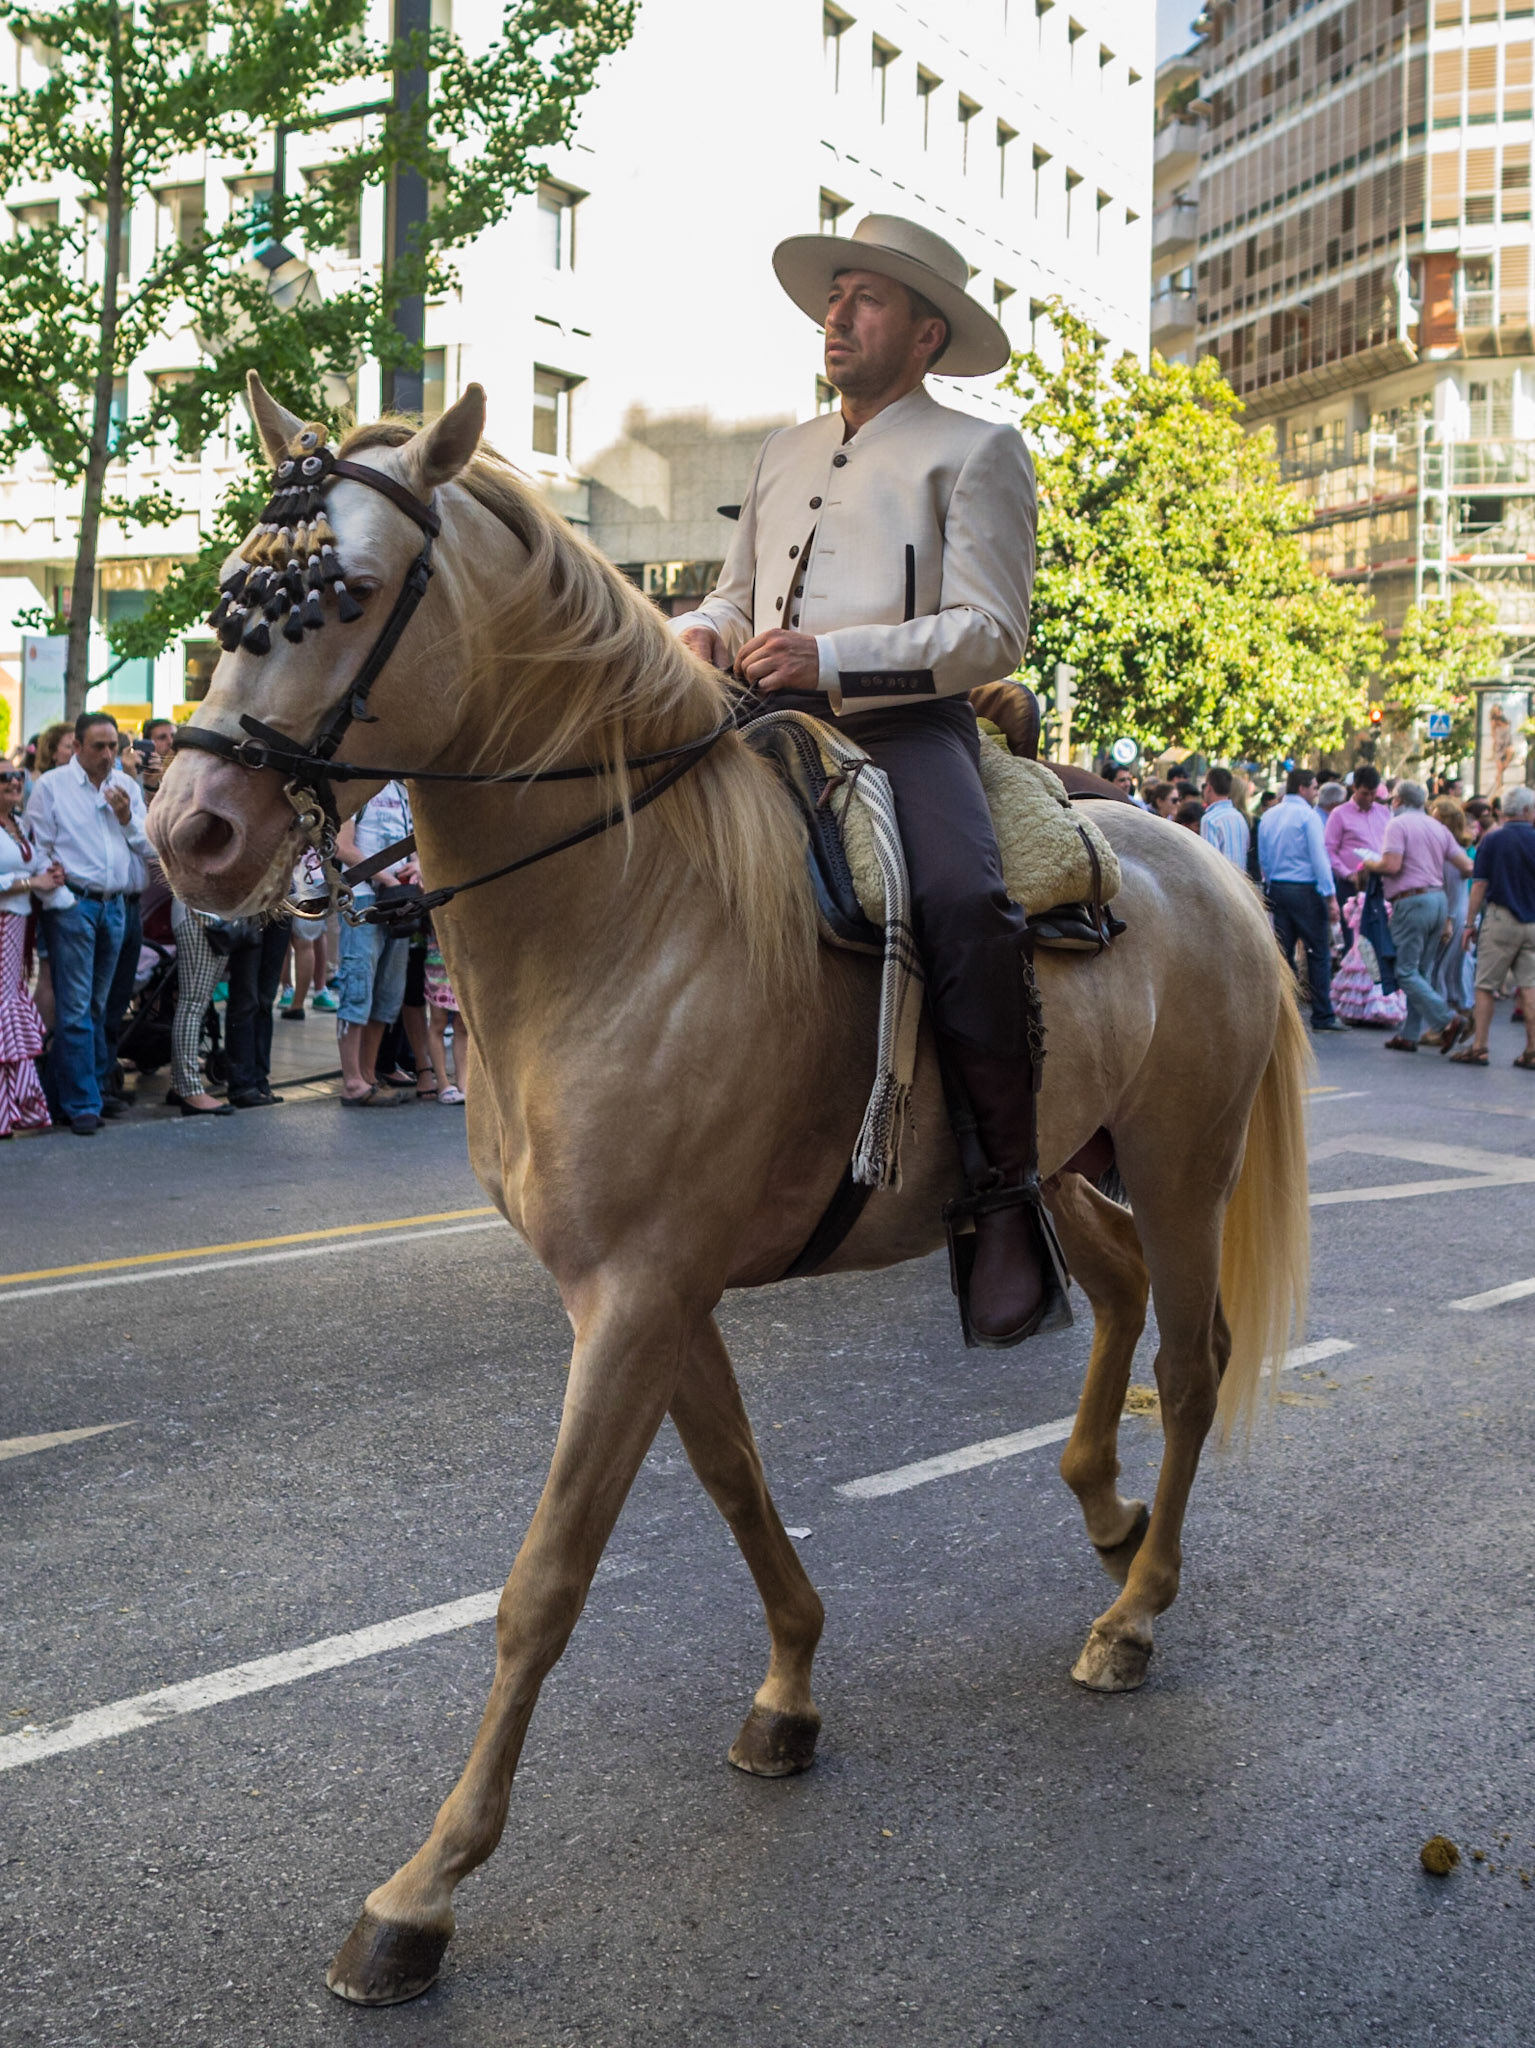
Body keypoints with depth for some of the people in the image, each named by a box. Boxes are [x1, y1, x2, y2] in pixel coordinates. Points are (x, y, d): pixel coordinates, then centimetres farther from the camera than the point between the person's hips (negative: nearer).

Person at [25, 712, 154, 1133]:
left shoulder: (125, 786, 10)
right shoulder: (52, 785, -3)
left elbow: (151, 849, 9)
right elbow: (37, 849, -3)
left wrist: (127, 817, -7)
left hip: (114, 905, 5)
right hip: (73, 905, -5)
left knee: (98, 1005, 15)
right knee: (75, 1009, -5)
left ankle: (98, 1086, 25)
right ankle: (81, 1104, -3)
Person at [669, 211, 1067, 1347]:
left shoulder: (977, 451, 6)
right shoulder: (785, 452, 25)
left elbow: (990, 632, -5)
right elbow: (736, 593, 31)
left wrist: (832, 656, -18)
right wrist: (702, 636, 5)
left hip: (908, 725, -6)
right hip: (775, 726, 6)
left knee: (964, 901, -33)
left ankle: (1009, 1191, -24)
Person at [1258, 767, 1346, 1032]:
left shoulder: (1268, 817, 11)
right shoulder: (1307, 815, -10)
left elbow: (1263, 858, 14)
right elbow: (1319, 857, -13)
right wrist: (1331, 896, -13)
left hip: (1277, 889, 6)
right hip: (1305, 889, -6)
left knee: (1283, 952, 8)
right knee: (1319, 953, 0)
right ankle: (1322, 1016, 0)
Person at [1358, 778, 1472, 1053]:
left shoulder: (1398, 824, -6)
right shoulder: (1437, 827, 14)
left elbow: (1392, 865, -18)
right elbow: (1467, 867, 10)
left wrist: (1370, 865, 3)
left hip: (1412, 902, -7)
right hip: (1439, 899, 7)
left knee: (1407, 971, -3)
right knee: (1420, 971, 12)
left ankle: (1446, 1020, -16)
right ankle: (1409, 1034, 12)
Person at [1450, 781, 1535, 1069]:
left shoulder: (1492, 840, -4)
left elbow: (1479, 885, -6)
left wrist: (1470, 923, 0)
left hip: (1500, 918, -2)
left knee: (1486, 986, 3)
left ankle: (1479, 1047, 1)